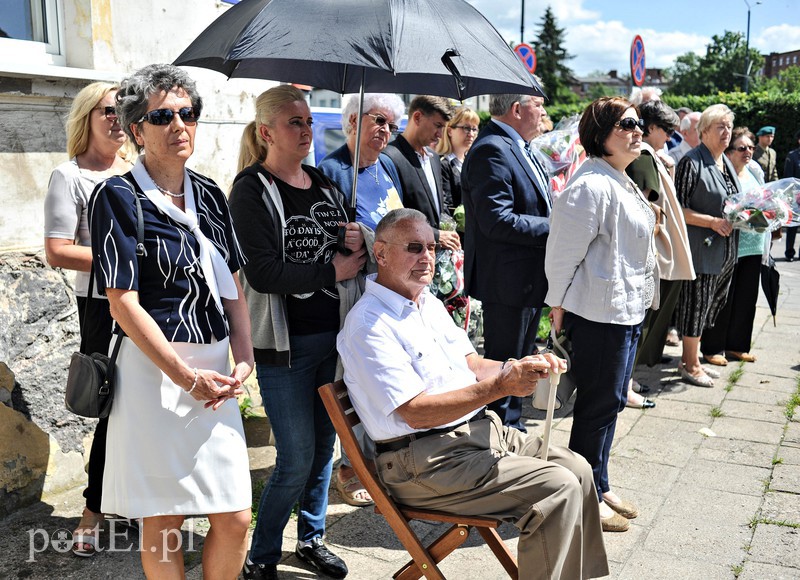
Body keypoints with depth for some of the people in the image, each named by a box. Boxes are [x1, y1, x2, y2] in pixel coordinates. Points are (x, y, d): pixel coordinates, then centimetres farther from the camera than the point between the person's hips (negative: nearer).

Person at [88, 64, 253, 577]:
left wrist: (243, 361, 0)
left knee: (235, 517, 6)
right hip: (154, 368, -5)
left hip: (216, 368, 5)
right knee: (165, 520, 6)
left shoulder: (210, 195, 12)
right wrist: (184, 375, -14)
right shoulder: (120, 197, -6)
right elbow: (124, 303, -11)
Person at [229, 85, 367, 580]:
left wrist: (361, 242, -8)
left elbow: (353, 256, 14)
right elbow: (262, 272, -19)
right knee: (297, 458, -1)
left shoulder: (325, 185, 11)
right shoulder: (252, 188, -8)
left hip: (334, 335, 6)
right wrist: (331, 270, -18)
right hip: (285, 344, -6)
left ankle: (312, 538, 36)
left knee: (325, 445, 16)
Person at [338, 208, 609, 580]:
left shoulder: (428, 302, 13)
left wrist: (522, 367, -7)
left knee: (576, 468, 2)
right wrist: (499, 386, -26)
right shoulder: (368, 325, -17)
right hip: (424, 460, -9)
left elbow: (472, 365, 14)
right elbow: (416, 413, -22)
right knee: (557, 488, -18)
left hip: (479, 429, 9)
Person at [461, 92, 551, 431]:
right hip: (508, 281, -10)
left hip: (530, 278, 11)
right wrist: (556, 226, -21)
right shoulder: (491, 150, -19)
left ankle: (513, 427, 35)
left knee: (519, 363, 21)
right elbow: (497, 220, -27)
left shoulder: (518, 148, 14)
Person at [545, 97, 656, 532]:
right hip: (599, 314, -10)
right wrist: (558, 305, -14)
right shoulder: (591, 185, -19)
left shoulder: (620, 182, 16)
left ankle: (599, 486, 30)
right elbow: (565, 252, -18)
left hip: (627, 309, 10)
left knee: (609, 402, 17)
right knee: (599, 404, -1)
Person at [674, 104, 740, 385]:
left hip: (725, 249, 9)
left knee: (709, 306, 15)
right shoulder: (692, 162, -13)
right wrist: (713, 222, -22)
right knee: (696, 305, -1)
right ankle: (691, 366, 12)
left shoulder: (726, 163, 14)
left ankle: (690, 358, 27)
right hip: (701, 248, -9)